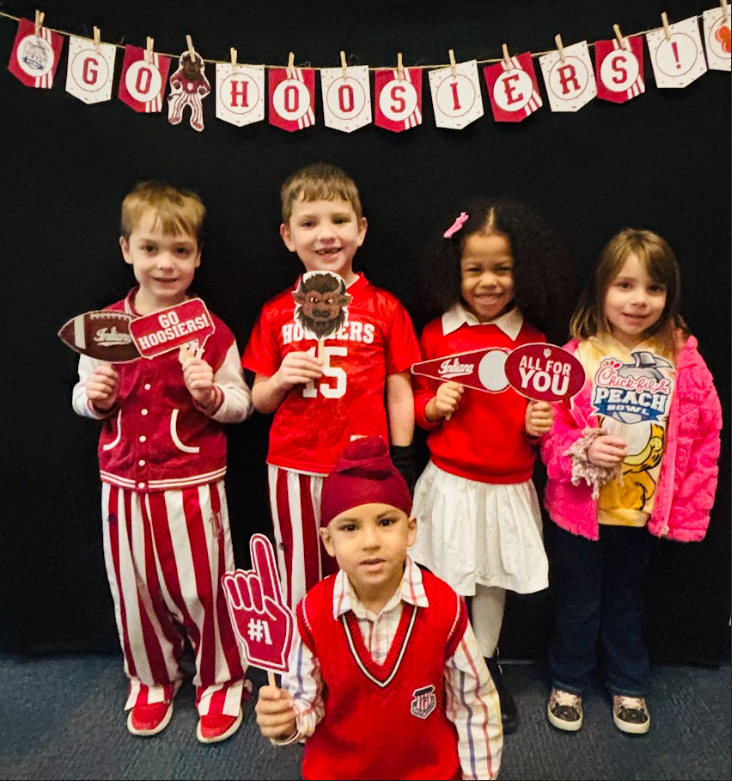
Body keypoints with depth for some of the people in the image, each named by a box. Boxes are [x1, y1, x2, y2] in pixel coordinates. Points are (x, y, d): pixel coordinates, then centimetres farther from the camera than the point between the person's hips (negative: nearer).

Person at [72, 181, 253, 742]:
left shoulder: (210, 330, -7)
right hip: (123, 483, 4)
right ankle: (153, 679, 42)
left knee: (201, 587, 6)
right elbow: (84, 398, 14)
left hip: (192, 484, -3)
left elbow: (243, 402, -1)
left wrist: (210, 394, -21)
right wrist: (94, 397, -8)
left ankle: (221, 680, 32)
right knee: (135, 589, 16)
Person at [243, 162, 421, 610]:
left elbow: (399, 393, 2)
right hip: (294, 471, 2)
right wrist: (281, 379, -11)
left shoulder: (385, 309, -1)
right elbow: (260, 401, 10)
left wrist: (402, 467, 1)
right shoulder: (276, 314, 4)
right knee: (300, 587, 16)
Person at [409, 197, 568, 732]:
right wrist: (435, 406, -16)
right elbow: (419, 402, 4)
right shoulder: (438, 335, -5)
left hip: (509, 489, 2)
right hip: (451, 485, -1)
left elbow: (543, 408, 8)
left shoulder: (533, 342, -2)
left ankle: (487, 667, 43)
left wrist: (540, 423, -13)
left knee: (493, 583, 19)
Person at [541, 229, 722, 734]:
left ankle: (629, 684, 48)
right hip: (580, 507, -1)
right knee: (578, 600, 17)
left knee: (626, 599, 24)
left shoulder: (684, 362, -7)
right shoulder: (577, 357, -12)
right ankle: (569, 682, 42)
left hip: (644, 510, 2)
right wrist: (583, 451, -26)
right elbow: (549, 427, -8)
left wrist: (687, 510, -3)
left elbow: (703, 439, -3)